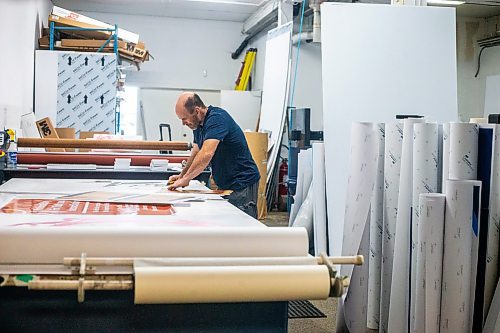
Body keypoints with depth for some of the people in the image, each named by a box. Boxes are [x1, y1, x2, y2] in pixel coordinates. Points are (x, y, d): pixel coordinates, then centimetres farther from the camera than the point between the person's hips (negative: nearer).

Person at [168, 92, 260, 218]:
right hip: (226, 185, 9)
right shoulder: (198, 126, 9)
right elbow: (196, 154, 20)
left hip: (242, 184, -9)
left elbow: (206, 155, -31)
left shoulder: (217, 118, -21)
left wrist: (185, 179, -24)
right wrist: (182, 175, 7)